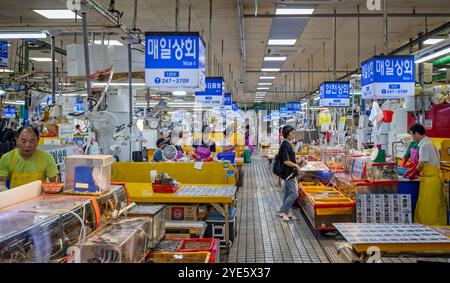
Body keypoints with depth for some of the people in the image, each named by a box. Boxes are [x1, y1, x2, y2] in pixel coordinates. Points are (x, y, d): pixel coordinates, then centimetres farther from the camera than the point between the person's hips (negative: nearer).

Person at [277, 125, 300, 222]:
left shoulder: (288, 144, 11)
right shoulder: (285, 145, -20)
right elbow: (286, 161, -22)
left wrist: (295, 165, 11)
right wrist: (296, 166, -10)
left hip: (289, 173, 10)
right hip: (288, 174, -10)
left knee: (288, 194, 15)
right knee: (294, 194, -6)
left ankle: (287, 212, 24)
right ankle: (282, 211, 3)